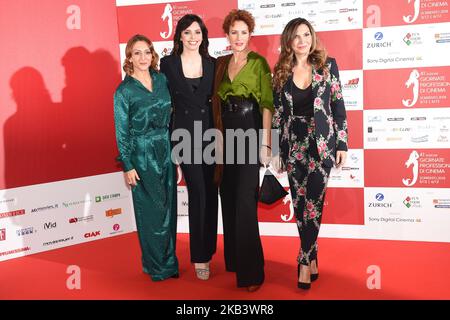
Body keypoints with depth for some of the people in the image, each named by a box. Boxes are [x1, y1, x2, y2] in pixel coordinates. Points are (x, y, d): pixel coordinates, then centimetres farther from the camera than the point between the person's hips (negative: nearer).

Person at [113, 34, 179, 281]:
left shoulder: (162, 79, 5)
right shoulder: (124, 91, -8)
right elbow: (121, 132, -6)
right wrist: (128, 166, -9)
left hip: (166, 151, 5)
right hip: (142, 155, -5)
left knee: (168, 208, 12)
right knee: (152, 212, 4)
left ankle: (169, 261, 28)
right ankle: (157, 266, 22)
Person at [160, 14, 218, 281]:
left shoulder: (212, 63, 6)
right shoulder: (168, 64, -1)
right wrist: (169, 138, -2)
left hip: (210, 132, 3)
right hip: (185, 133, -3)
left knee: (211, 194, 8)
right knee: (198, 194, -4)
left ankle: (208, 248, 26)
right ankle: (199, 256, 10)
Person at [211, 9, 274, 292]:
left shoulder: (259, 62, -4)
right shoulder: (221, 64, 12)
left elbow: (267, 105, -9)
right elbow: (217, 103, 13)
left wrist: (265, 144, -15)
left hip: (249, 134, -6)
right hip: (226, 135, 6)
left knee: (245, 202, -7)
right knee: (229, 200, 13)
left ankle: (251, 271, 4)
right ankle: (234, 260, 30)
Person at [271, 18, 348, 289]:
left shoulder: (328, 65, 1)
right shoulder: (281, 72, 5)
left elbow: (338, 106, 1)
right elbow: (277, 113, 6)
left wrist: (342, 143, -3)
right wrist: (275, 150, 5)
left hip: (322, 142, -2)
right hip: (293, 144, 2)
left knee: (313, 202, -6)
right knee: (300, 204, 6)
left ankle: (305, 261, 8)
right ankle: (312, 258, 21)